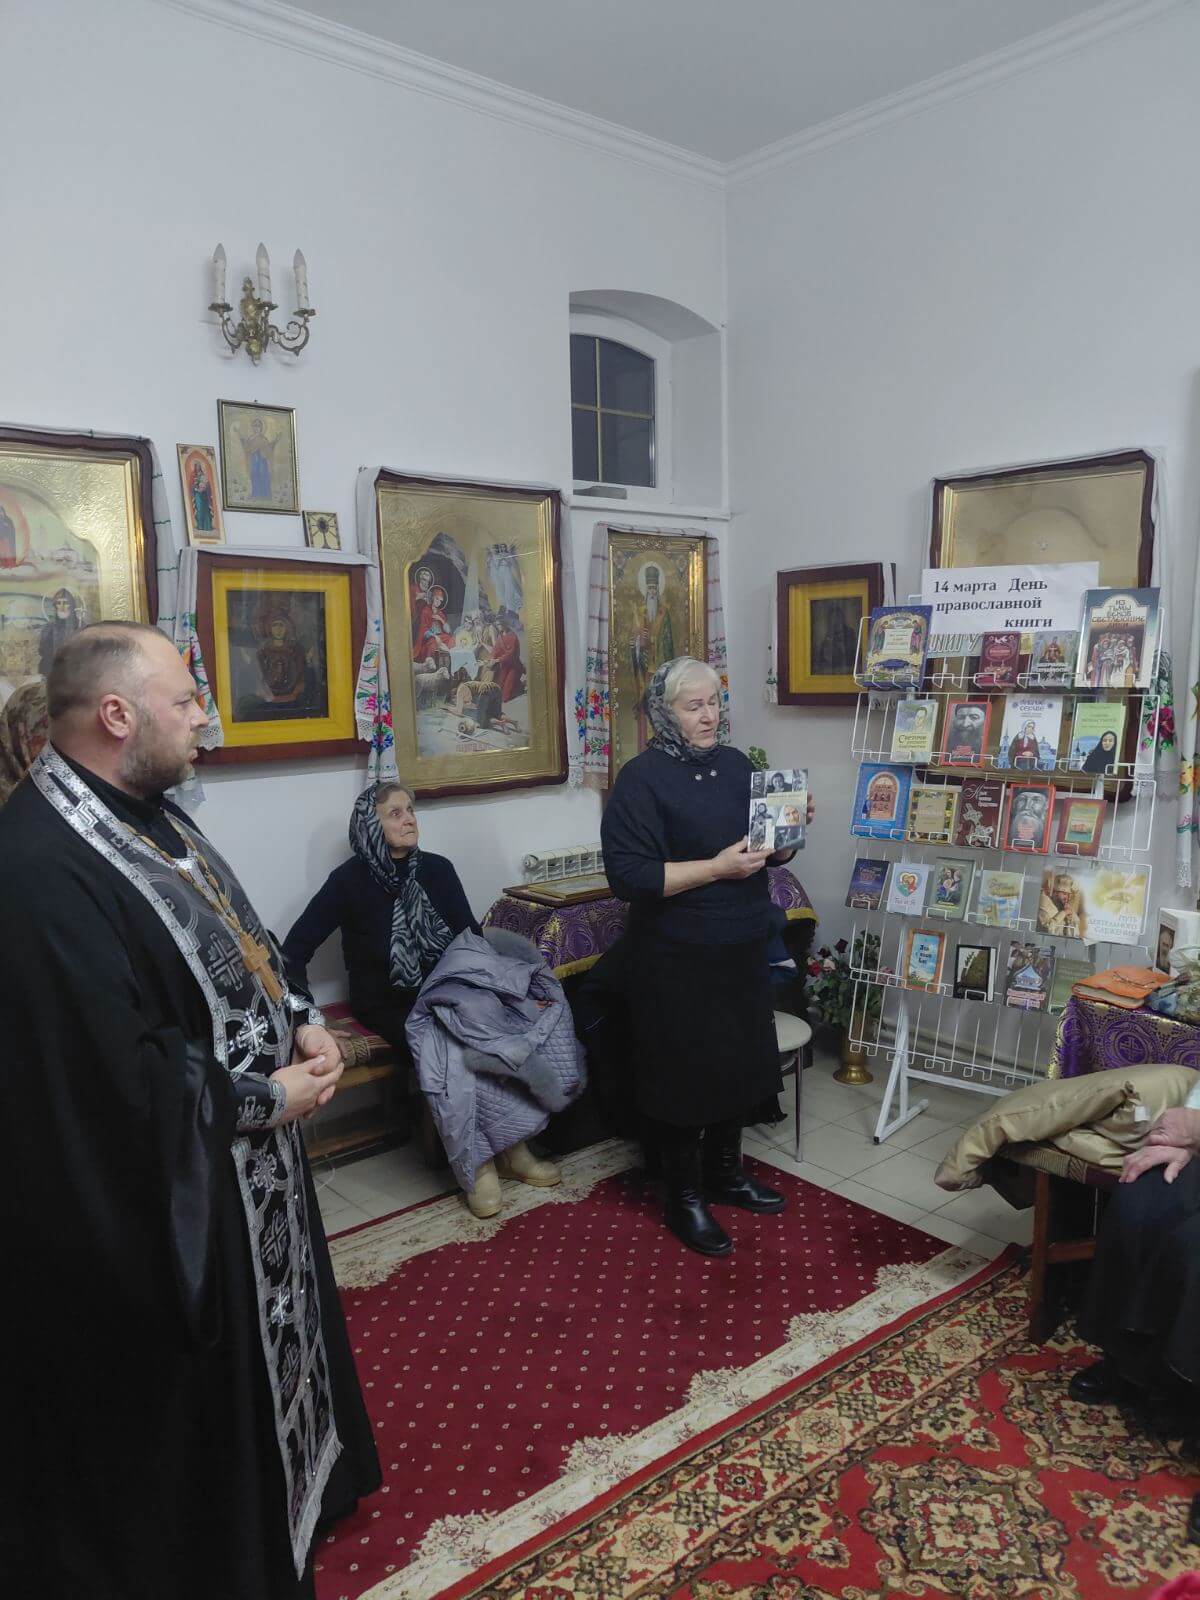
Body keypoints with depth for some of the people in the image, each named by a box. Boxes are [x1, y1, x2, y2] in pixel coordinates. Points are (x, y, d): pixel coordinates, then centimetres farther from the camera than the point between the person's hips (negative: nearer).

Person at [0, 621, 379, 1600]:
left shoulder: (147, 816, 3)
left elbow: (235, 950, 13)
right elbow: (120, 1074, -30)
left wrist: (300, 1024, -4)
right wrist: (267, 1099, -18)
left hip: (238, 1164, 10)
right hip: (154, 1199, -10)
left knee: (259, 1347, 28)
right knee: (175, 1407, 13)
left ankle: (279, 1500, 52)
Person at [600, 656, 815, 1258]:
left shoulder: (736, 765, 7)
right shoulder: (642, 778, -14)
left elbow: (766, 849, 16)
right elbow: (628, 876, -22)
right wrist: (717, 867, -24)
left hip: (742, 948, 7)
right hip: (677, 959, -7)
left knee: (738, 1061, 18)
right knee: (685, 1072, 6)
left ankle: (726, 1172, 40)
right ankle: (685, 1197, 25)